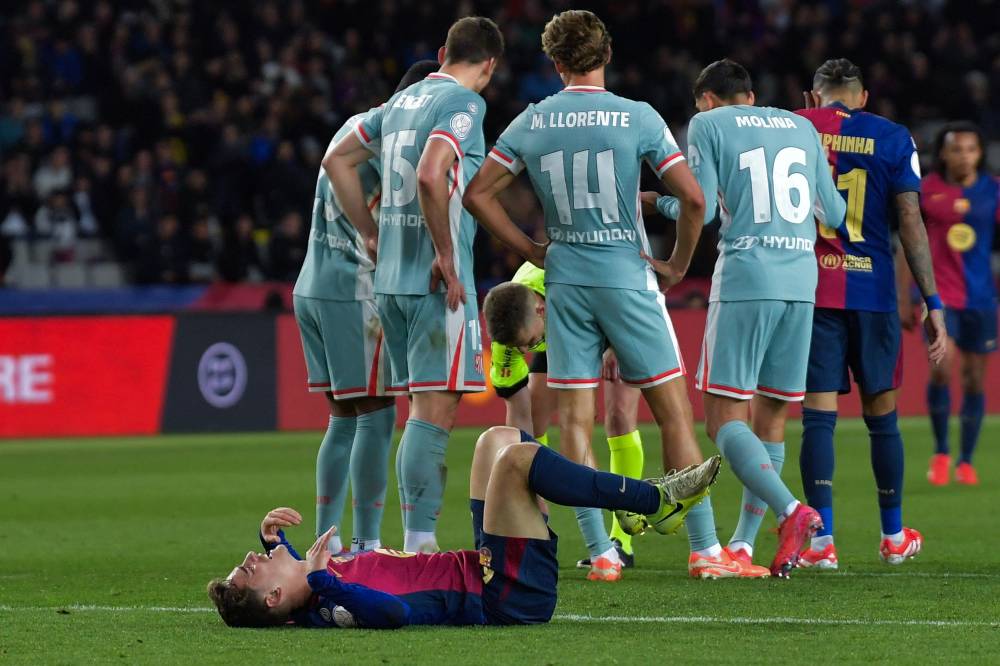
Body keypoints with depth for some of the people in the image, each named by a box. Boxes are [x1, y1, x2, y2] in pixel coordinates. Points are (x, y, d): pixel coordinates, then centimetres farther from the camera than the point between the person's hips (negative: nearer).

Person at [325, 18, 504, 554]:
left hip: (390, 278, 8)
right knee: (435, 413, -8)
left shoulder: (402, 101, 15)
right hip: (437, 282, -8)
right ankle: (420, 543, -13)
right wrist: (446, 254, -17)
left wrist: (372, 235, 22)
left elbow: (337, 160, 23)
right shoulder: (464, 103, -9)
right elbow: (430, 175, -24)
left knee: (424, 412, 13)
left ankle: (416, 545, 13)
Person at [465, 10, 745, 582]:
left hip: (564, 281, 3)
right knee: (674, 412, 3)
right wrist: (679, 263, 2)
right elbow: (693, 197, -11)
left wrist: (532, 251, 10)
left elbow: (478, 193, 6)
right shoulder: (638, 118, -6)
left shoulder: (532, 122, 3)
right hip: (628, 277, -3)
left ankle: (600, 553, 1)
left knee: (575, 419, 5)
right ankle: (705, 550, 1)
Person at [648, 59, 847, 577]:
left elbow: (700, 210, -4)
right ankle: (742, 544, 11)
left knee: (724, 418, -5)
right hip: (802, 282, 5)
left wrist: (661, 203, 16)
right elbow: (834, 214, 21)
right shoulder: (801, 127, 19)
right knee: (770, 416, 11)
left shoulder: (708, 124, 5)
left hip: (744, 279, -5)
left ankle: (790, 511, -27)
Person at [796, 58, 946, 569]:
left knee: (818, 413, -2)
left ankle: (822, 540, -10)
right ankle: (893, 536, 25)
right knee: (881, 414, 13)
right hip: (873, 290, 0)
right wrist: (932, 302, -2)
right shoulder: (893, 139, 3)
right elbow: (911, 222, -3)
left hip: (810, 288, 0)